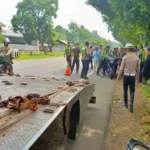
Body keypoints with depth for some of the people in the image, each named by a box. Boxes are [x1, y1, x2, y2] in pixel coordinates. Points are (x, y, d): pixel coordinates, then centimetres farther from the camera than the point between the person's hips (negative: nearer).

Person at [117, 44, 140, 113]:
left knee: (125, 90, 14)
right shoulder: (136, 58, -1)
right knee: (132, 91, 5)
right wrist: (137, 75, 21)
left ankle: (126, 103, 24)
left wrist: (118, 76, 1)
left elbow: (121, 68, -7)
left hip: (126, 75, -1)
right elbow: (138, 68, 6)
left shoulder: (125, 57, -8)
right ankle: (131, 103, -17)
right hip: (133, 76, 1)